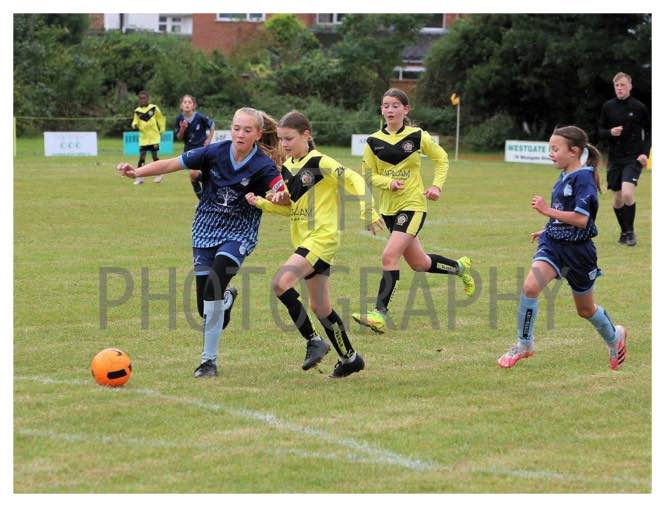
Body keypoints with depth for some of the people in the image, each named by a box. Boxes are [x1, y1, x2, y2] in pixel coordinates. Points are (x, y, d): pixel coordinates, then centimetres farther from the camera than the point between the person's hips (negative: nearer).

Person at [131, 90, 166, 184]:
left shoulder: (154, 108, -4)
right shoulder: (137, 111, 1)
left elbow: (161, 119, 6)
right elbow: (135, 122, 4)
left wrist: (161, 130, 7)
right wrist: (135, 125, -19)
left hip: (154, 137, -2)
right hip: (143, 138, 2)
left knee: (154, 156, 1)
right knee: (141, 157, -2)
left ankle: (158, 175, 18)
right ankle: (139, 177, 3)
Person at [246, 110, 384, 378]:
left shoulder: (320, 163, -12)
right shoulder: (287, 168, 12)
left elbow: (355, 181, -15)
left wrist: (368, 212, -25)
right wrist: (261, 203, 7)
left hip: (322, 237, -9)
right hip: (305, 240, 9)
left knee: (281, 283, -23)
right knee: (320, 306, 12)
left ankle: (314, 342, -12)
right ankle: (350, 358, 24)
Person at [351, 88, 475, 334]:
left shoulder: (417, 136, -6)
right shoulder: (374, 141, 0)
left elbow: (441, 158, 9)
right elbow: (369, 175, 5)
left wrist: (437, 185, -4)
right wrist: (388, 182, -14)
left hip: (413, 205, -4)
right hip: (389, 207, 4)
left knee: (389, 256, -20)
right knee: (419, 263, 14)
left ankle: (380, 313, -20)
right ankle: (460, 267, 41)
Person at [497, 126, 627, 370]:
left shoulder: (583, 178, -19)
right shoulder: (564, 177, 6)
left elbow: (581, 219, -26)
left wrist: (547, 211, -24)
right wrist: (548, 229, 19)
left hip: (577, 250, -6)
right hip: (553, 243, 6)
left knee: (585, 309, 14)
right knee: (530, 287, -20)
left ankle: (614, 337, 44)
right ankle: (524, 345, -7)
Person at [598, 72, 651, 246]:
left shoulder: (639, 107, -4)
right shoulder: (608, 107, 3)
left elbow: (649, 132, 5)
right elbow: (600, 130, 9)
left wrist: (645, 153, -7)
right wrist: (610, 132, -13)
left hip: (634, 158, -3)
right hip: (615, 158, 3)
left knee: (627, 193, -20)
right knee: (618, 198, 7)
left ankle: (630, 232, -6)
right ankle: (624, 232, 25)